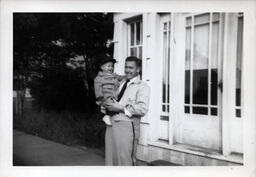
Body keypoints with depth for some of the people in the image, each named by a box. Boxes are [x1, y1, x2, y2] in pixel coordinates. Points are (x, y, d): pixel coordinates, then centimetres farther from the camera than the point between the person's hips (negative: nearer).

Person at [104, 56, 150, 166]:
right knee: (110, 158, 12)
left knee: (125, 160, -1)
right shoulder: (121, 83, 18)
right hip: (112, 123, 7)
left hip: (127, 125, -6)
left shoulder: (142, 86, -3)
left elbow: (143, 108, -17)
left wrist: (121, 108, -17)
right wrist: (106, 105, 8)